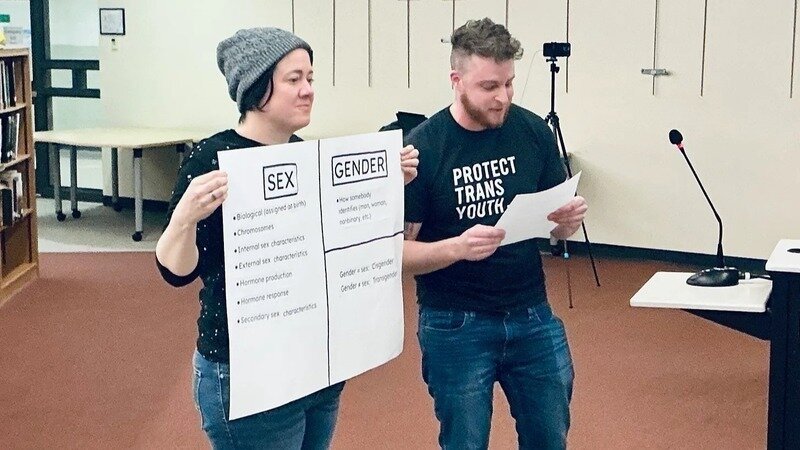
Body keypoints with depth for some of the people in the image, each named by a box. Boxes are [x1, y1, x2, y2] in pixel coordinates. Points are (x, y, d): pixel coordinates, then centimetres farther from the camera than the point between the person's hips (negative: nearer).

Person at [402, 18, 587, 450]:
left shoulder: (534, 131, -2)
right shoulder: (422, 147, -13)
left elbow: (555, 223, 9)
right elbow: (398, 252, -11)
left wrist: (569, 220, -15)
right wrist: (457, 247, -30)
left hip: (533, 316, 4)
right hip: (455, 325, -3)